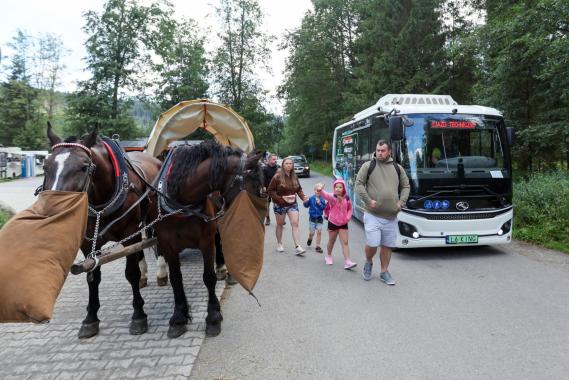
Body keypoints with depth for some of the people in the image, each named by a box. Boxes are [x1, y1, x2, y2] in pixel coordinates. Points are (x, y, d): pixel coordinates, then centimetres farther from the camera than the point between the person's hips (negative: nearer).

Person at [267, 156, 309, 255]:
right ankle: (279, 244, 31)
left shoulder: (294, 177, 3)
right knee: (280, 224, 12)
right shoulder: (277, 177, -12)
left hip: (292, 204, 3)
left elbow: (299, 189, 12)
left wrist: (303, 197, -7)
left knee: (295, 224, -8)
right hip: (280, 205, -3)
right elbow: (270, 190, -10)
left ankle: (298, 247, -10)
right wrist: (280, 198, -20)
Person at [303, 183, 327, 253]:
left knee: (319, 232, -3)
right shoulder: (311, 198, -6)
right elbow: (306, 205, -3)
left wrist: (320, 203, -23)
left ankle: (317, 246, 10)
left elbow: (324, 207, -9)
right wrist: (306, 202, -22)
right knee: (312, 232, 4)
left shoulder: (322, 199, -3)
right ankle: (310, 239, 41)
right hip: (312, 218, -1)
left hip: (319, 218, 1)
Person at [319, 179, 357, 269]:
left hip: (343, 224, 2)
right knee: (331, 241, 15)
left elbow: (350, 209, 9)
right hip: (332, 223, -1)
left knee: (345, 242, -3)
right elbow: (325, 195, -38)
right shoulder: (332, 197, -15)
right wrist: (320, 190, -59)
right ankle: (328, 256, 38)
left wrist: (348, 217, -7)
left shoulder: (347, 198, -6)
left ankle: (347, 261, -4)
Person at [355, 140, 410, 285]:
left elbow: (405, 186, 18)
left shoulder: (397, 168, 10)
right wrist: (368, 200, -12)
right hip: (372, 215, -3)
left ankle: (384, 272, 27)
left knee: (387, 245, 10)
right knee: (372, 244, -9)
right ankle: (368, 262, 22)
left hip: (391, 216, 4)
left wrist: (401, 202, 5)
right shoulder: (368, 166, 0)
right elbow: (359, 184, -2)